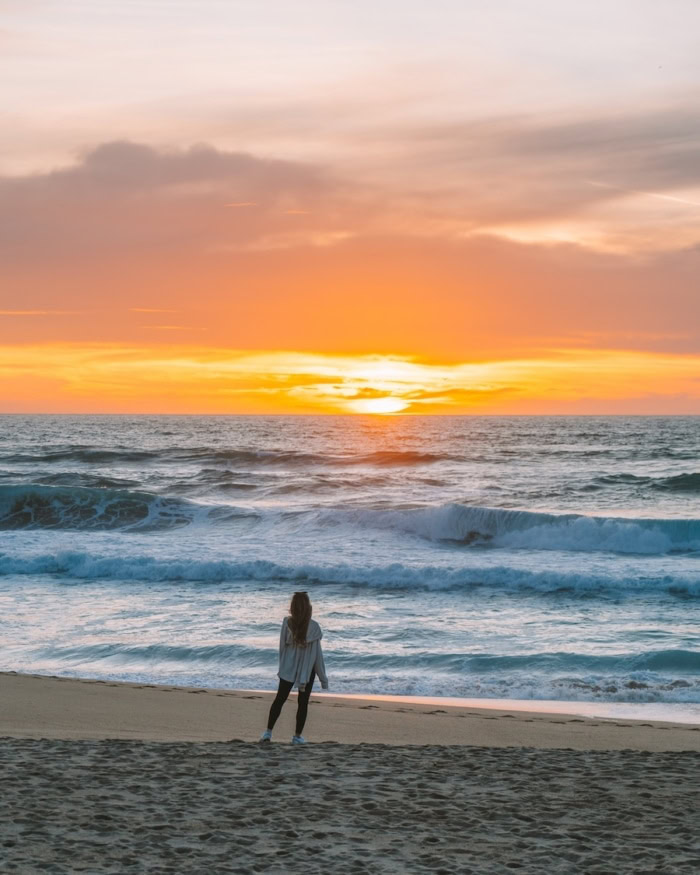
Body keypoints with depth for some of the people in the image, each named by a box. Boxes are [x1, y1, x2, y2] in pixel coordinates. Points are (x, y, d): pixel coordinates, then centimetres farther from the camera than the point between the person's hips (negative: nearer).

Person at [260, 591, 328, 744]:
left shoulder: (287, 623, -13)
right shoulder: (313, 627, -16)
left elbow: (282, 647, -4)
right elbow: (317, 654, -11)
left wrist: (281, 666, 12)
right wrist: (323, 678, -3)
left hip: (288, 668, 1)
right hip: (308, 670, -1)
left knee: (279, 699, 14)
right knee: (303, 703, 11)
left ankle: (268, 732, 13)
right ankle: (297, 736, 16)